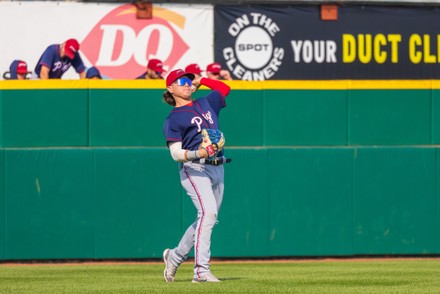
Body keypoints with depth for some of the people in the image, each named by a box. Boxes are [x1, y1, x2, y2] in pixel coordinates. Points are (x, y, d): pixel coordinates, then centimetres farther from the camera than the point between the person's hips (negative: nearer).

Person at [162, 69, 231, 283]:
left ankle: (175, 257, 27)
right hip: (194, 169, -7)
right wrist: (197, 154, -25)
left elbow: (224, 88, 35)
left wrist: (200, 80, 29)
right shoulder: (174, 118, -1)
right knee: (208, 212, -23)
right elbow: (176, 153, -8)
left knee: (207, 218, 9)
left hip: (217, 169, 7)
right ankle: (201, 271, -26)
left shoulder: (206, 104, 18)